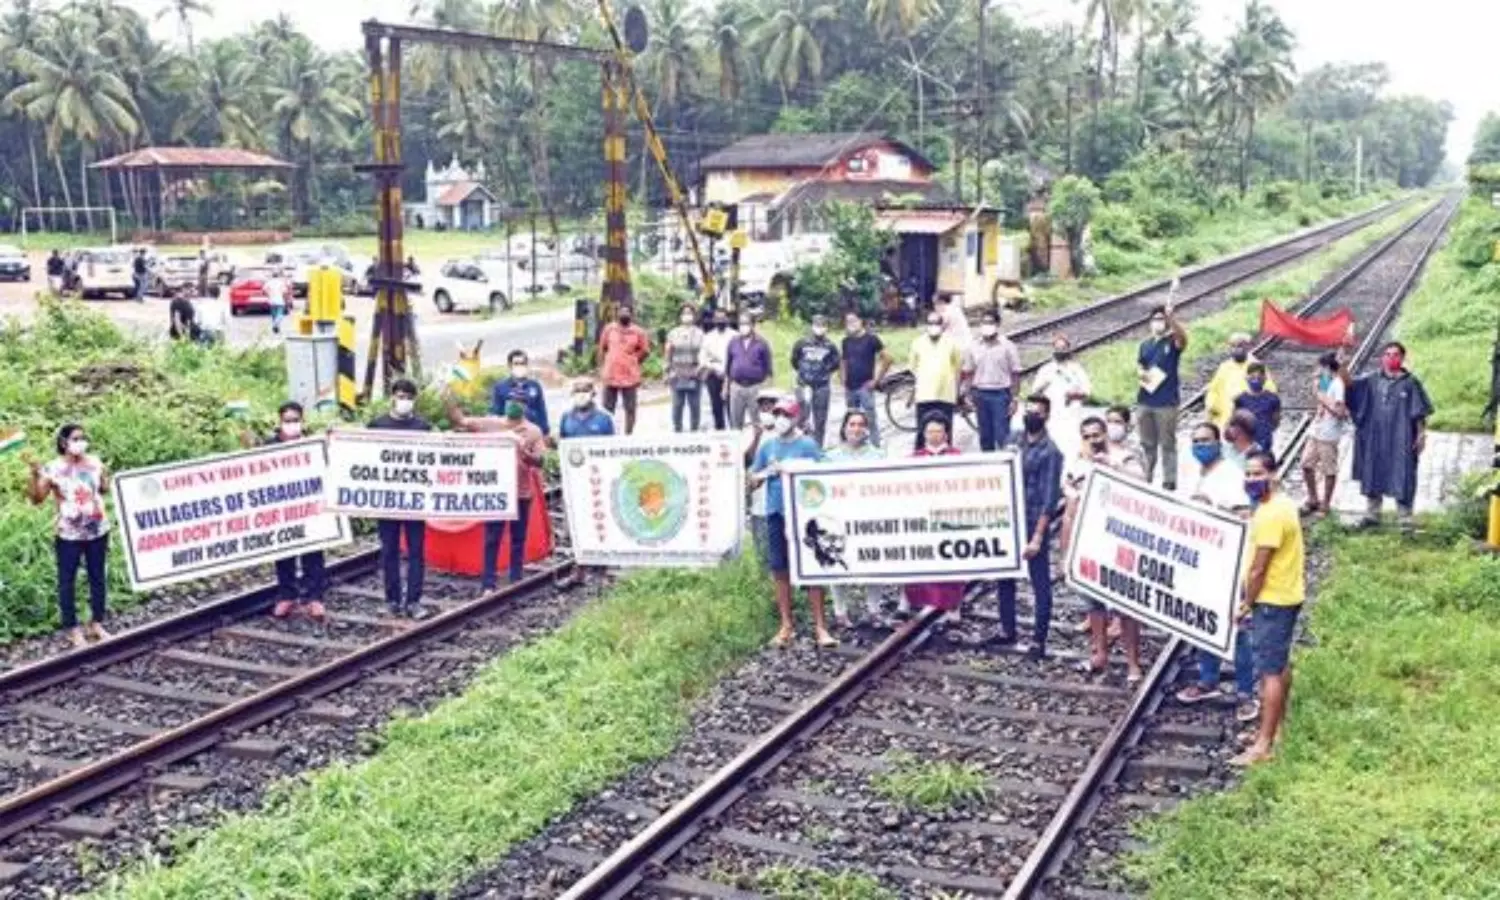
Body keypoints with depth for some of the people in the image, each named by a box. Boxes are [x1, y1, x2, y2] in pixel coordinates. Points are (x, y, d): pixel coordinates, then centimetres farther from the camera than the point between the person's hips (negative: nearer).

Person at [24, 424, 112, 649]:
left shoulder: (94, 463, 0)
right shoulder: (54, 468, -12)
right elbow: (37, 499, -15)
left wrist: (105, 477, -6)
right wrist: (35, 475, -28)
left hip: (98, 531, 4)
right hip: (69, 535, -4)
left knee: (97, 577, 13)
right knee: (67, 581, 4)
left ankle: (97, 624, 26)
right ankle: (72, 628, 14)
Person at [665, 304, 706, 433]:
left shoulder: (699, 334, 6)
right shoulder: (673, 334, 10)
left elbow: (702, 351, 1)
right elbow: (669, 354, 12)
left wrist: (701, 366, -13)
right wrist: (668, 372, 8)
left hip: (694, 376, -1)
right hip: (677, 375, 1)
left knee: (695, 405, 2)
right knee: (677, 405, 1)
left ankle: (694, 430, 10)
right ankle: (677, 430, 9)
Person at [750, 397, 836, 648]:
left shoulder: (808, 445, -4)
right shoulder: (767, 446, 7)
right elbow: (753, 479, 11)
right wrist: (767, 473, -9)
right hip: (775, 513, 4)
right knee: (780, 571, 9)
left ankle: (820, 627, 2)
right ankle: (787, 625, 20)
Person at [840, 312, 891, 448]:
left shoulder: (871, 338, -6)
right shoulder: (846, 341, 10)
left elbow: (887, 359, -7)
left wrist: (876, 379, -9)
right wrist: (843, 380, 7)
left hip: (865, 386, -6)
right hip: (850, 387, 6)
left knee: (870, 419, -8)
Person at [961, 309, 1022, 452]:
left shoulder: (1007, 347, -1)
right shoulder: (973, 347, 8)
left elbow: (1015, 375, -1)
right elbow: (968, 374, 11)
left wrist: (1014, 399, -7)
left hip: (1001, 394, -3)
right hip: (981, 394, 3)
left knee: (1002, 436, -6)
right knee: (985, 436, 7)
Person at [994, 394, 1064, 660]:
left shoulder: (1050, 452, -13)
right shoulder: (1014, 441, 6)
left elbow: (1049, 498, -16)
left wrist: (1037, 537, -19)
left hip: (1033, 524, -7)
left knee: (1040, 584, 3)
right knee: (1003, 577, 16)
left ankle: (1039, 641, 12)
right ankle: (1007, 630, 31)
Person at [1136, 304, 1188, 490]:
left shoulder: (1173, 341, -5)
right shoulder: (1145, 344, 13)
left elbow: (1183, 338, -27)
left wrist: (1171, 318, -44)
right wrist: (1141, 372, -3)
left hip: (1167, 401, -5)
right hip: (1145, 400, 5)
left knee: (1167, 443, -2)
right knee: (1147, 443, 14)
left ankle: (1169, 482, 3)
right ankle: (1146, 479, 23)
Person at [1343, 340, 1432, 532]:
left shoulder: (1411, 383, -3)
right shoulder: (1372, 381, 5)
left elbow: (1419, 414, -2)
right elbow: (1349, 384, -6)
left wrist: (1421, 435, -6)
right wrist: (1342, 367, -23)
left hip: (1401, 440, -3)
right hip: (1375, 439, 3)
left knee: (1402, 478, -1)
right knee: (1373, 476, 10)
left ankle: (1405, 519, 6)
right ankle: (1372, 514, 22)